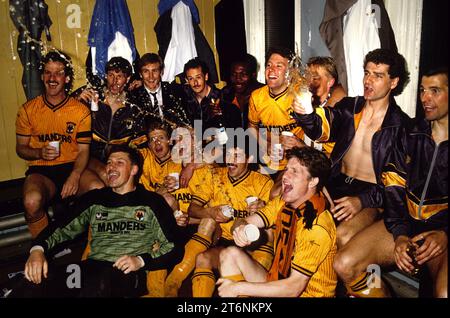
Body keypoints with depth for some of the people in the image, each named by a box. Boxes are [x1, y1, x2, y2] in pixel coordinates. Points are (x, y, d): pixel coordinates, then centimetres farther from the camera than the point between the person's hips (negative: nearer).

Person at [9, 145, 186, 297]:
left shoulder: (151, 202, 10)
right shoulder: (94, 198, 22)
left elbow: (175, 247, 5)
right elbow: (62, 228, 18)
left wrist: (141, 260, -10)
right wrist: (37, 249, -3)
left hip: (128, 274, -3)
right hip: (91, 268, 3)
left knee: (96, 284, -41)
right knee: (32, 285, -29)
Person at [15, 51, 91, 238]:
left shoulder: (80, 110, 3)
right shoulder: (28, 109, 7)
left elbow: (83, 151, -1)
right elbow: (20, 148, 13)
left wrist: (75, 176, -21)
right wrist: (39, 153, -12)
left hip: (73, 167, 0)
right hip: (40, 170, 1)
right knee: (32, 202, -34)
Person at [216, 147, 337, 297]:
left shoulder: (317, 227, -26)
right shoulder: (283, 202, -3)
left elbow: (294, 287, -26)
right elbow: (243, 221, -3)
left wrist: (238, 288, -22)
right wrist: (241, 228, -29)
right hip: (280, 280, 7)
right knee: (231, 254, -6)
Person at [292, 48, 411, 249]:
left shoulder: (402, 126, -5)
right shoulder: (349, 106, 8)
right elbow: (322, 128, -9)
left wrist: (362, 201, -20)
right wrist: (305, 113, -31)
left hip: (371, 195, -4)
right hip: (335, 184, 5)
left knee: (343, 236, -32)